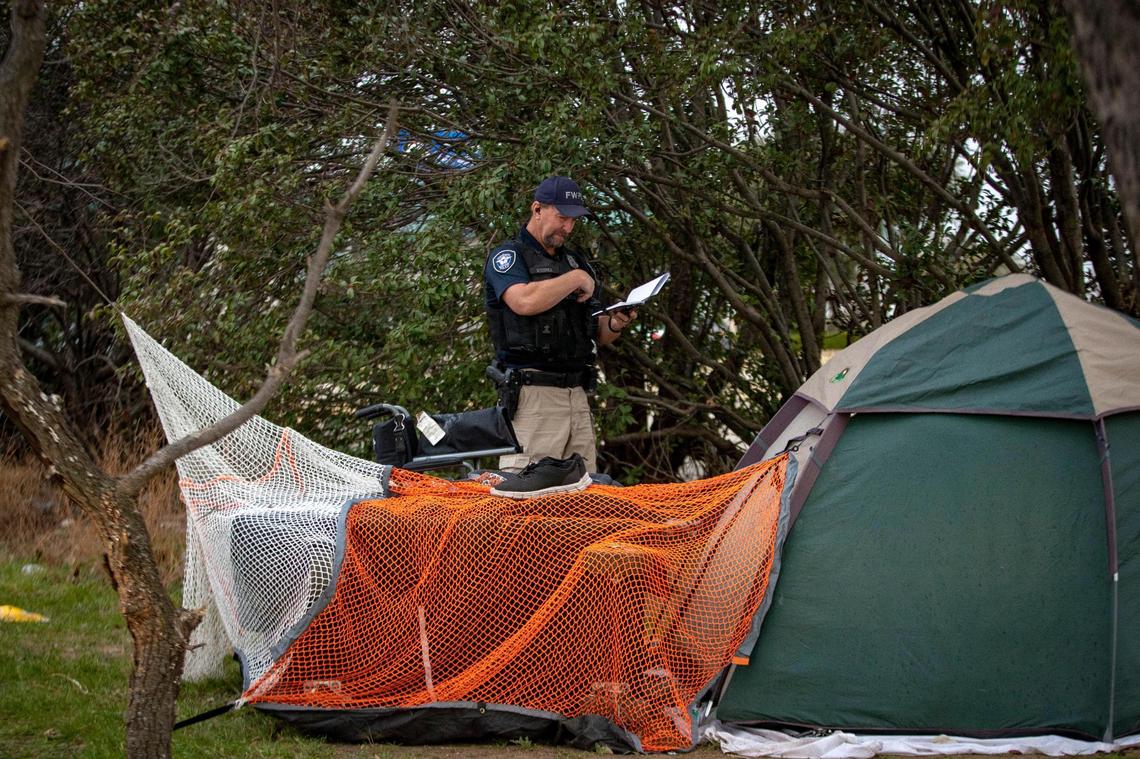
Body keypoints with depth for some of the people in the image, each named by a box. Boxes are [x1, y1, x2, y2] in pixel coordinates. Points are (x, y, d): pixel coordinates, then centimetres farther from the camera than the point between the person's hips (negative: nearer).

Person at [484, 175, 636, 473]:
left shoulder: (577, 262, 22)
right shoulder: (507, 257, 1)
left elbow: (597, 334, 24)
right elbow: (525, 302, -21)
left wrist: (613, 326, 0)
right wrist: (576, 279, -9)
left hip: (577, 394, 7)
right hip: (532, 395, -7)